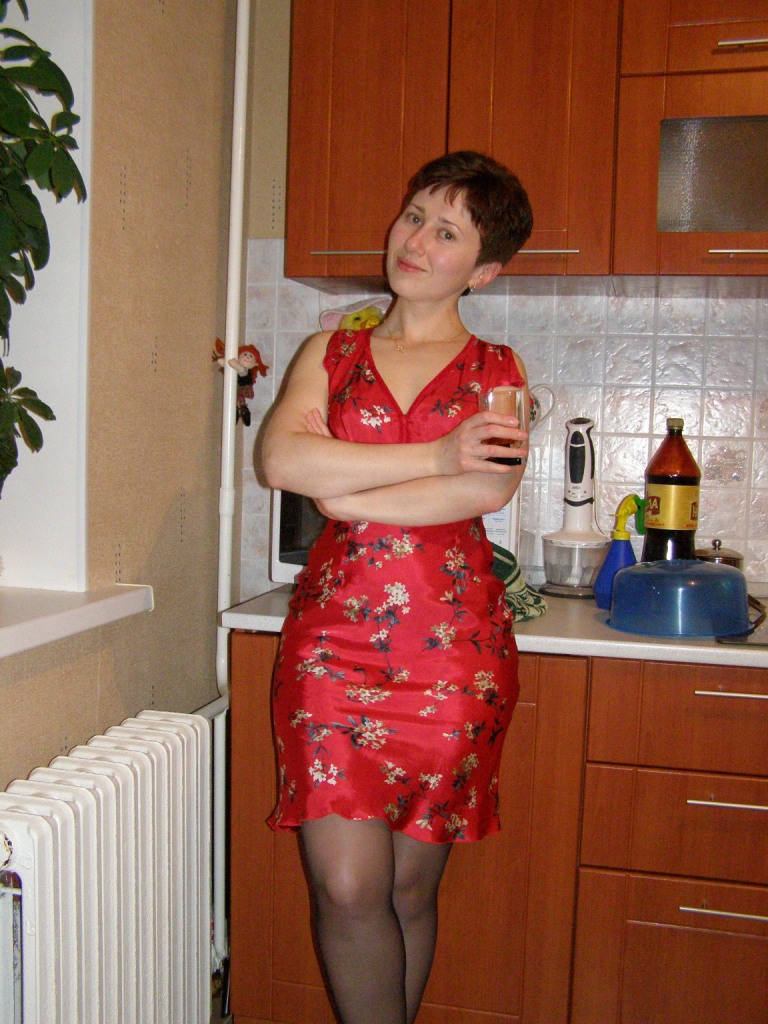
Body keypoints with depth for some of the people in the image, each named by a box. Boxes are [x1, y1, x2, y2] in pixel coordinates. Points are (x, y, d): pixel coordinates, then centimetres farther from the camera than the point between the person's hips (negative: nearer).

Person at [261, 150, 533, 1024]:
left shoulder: (496, 370, 11)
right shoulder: (330, 353, 13)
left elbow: (491, 486, -10)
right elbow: (280, 458, -7)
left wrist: (351, 493, -9)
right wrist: (437, 454, -11)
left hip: (452, 641, 0)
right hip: (333, 633, 1)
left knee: (410, 884, 8)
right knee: (345, 886, -4)